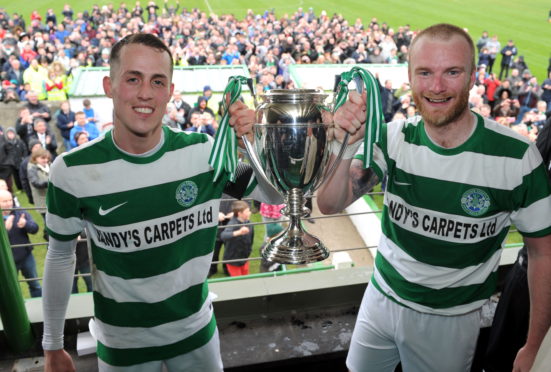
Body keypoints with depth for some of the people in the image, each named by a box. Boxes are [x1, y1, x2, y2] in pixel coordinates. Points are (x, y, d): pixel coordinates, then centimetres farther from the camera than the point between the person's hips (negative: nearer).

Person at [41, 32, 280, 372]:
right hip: (121, 344, 0)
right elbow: (60, 257, -4)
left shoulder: (205, 152, -15)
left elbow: (274, 196, -8)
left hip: (196, 331, 1)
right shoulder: (72, 171, -17)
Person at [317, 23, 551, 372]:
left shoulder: (517, 157, -19)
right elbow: (331, 205, -18)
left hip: (449, 320, -2)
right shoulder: (394, 139, -12)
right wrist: (346, 145, -36)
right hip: (381, 299, 3)